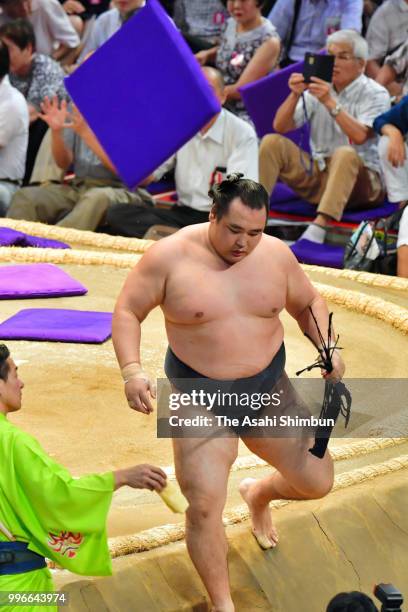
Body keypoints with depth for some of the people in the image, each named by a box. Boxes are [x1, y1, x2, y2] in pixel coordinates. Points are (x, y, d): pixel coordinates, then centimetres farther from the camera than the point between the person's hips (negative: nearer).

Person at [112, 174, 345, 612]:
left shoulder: (276, 255, -5)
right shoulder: (170, 256, -15)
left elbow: (308, 304, 11)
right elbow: (127, 312, -8)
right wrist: (131, 370, -22)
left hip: (268, 390, 4)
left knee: (317, 482, 7)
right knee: (204, 507, -11)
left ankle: (258, 494, 42)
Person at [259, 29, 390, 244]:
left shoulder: (375, 94, -4)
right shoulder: (318, 88, 10)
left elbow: (360, 136, -22)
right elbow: (280, 127, 2)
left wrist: (330, 102, -26)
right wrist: (295, 95, -14)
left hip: (360, 178, -5)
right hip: (317, 175, 5)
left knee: (344, 153, -38)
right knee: (272, 142, -13)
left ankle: (318, 227, -51)